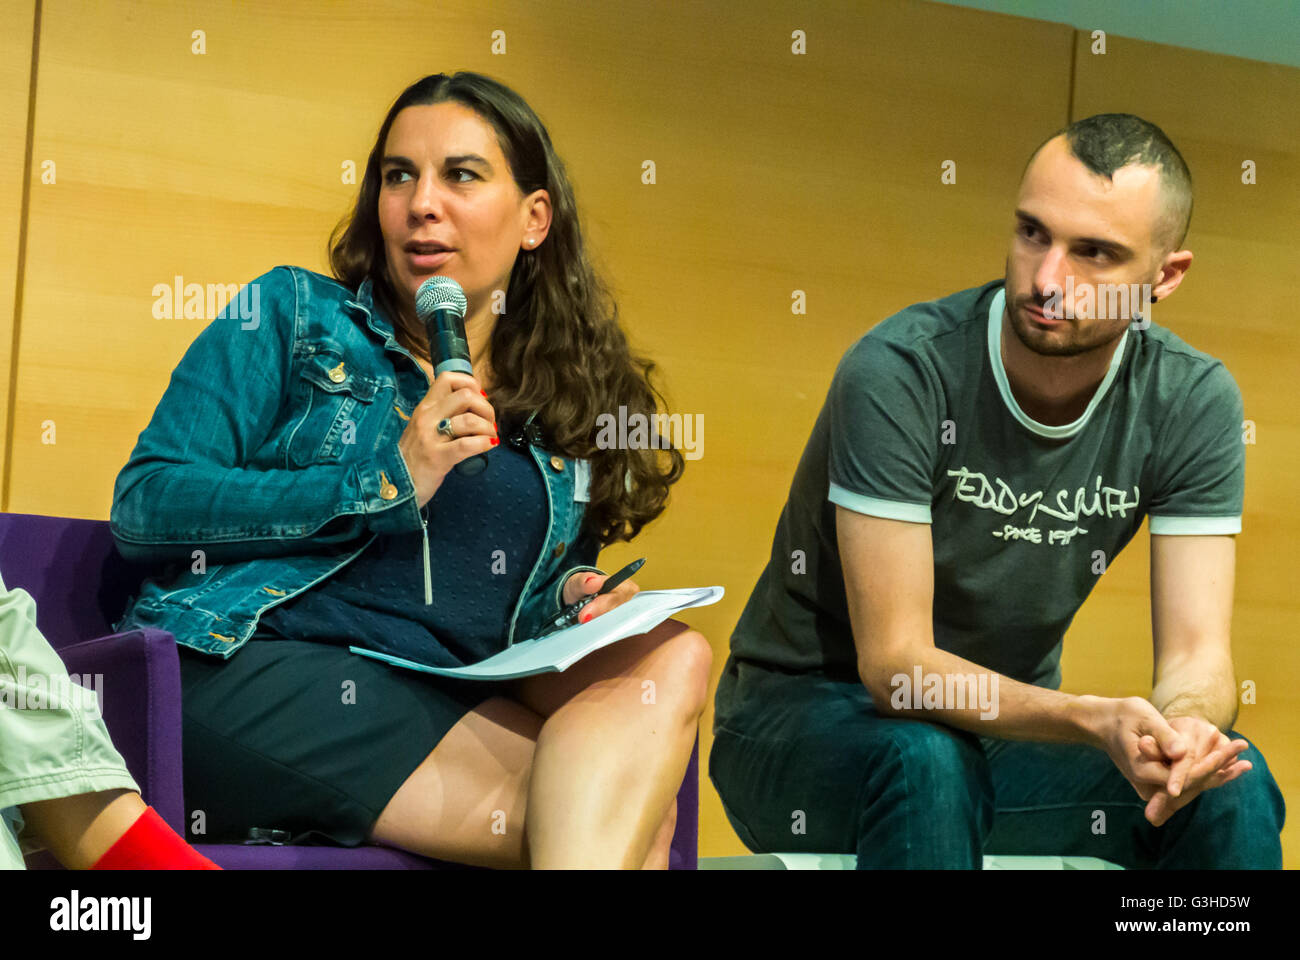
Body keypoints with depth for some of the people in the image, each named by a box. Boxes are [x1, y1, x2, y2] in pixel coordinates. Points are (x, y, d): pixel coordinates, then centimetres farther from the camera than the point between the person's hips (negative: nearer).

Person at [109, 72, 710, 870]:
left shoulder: (563, 414, 18)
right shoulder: (292, 317, 8)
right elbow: (143, 506, -4)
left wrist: (572, 601, -1)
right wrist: (383, 485, -11)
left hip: (452, 707, 5)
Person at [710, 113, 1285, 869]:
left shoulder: (1195, 403, -9)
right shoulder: (898, 373, -24)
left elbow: (1197, 652, -12)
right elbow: (894, 663, -26)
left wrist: (1184, 722, -38)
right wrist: (1094, 721, -41)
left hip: (1007, 724, 4)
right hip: (804, 715, -3)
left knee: (1234, 785, -23)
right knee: (926, 764, -38)